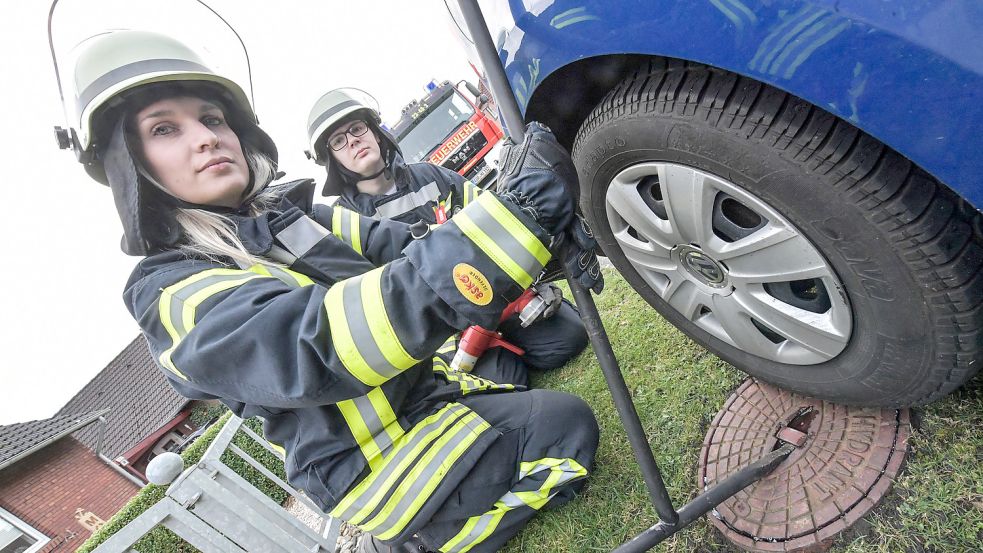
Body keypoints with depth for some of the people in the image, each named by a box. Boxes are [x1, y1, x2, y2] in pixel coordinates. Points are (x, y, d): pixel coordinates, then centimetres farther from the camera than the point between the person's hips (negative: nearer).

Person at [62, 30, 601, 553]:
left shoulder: (299, 218, 5)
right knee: (568, 426, -6)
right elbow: (306, 344, -36)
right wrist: (509, 223, -45)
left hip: (432, 394, 7)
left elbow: (414, 254, -1)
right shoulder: (170, 293, -17)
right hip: (380, 467, -7)